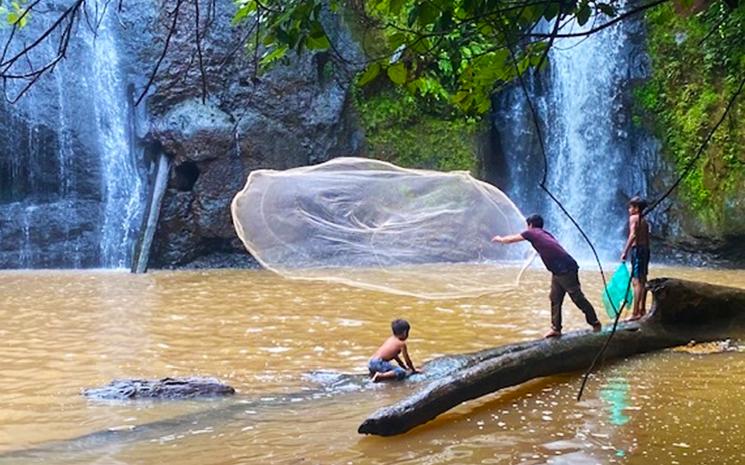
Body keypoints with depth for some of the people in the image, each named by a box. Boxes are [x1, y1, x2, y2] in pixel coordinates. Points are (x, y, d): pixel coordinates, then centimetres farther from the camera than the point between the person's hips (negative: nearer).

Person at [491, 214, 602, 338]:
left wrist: (500, 239, 33)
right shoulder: (544, 233, 22)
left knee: (577, 298, -5)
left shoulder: (531, 233, 1)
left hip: (566, 269, -9)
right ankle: (556, 328, 12)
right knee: (555, 299, 10)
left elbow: (510, 239, 12)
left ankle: (595, 323, 1)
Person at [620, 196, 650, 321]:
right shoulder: (644, 221, 19)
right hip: (646, 249, 9)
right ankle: (642, 309, 23)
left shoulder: (634, 218, -6)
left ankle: (635, 313, -18)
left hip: (637, 249, -9)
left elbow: (633, 235, -19)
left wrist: (625, 251, -22)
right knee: (642, 280, 16)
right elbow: (647, 239, 18)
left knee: (636, 281, -13)